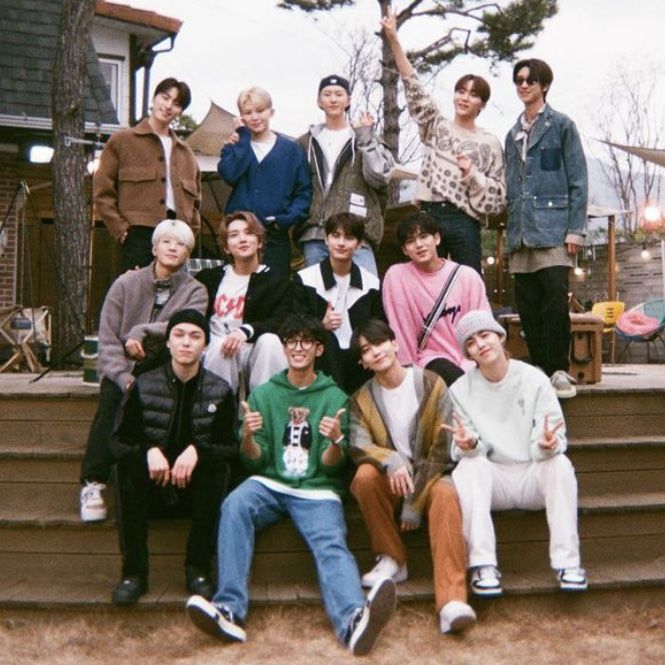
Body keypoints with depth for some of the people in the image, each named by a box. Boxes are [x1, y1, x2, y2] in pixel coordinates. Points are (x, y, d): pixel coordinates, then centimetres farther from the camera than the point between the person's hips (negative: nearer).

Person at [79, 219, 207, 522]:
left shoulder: (195, 291, 6)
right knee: (113, 396, -31)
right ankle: (92, 483, -23)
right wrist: (123, 376, -18)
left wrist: (141, 332, -23)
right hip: (121, 369, 0)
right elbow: (107, 337, -4)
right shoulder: (126, 284, 5)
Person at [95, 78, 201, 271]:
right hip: (140, 235, -4)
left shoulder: (185, 152, 24)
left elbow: (195, 199, 26)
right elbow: (103, 191, 3)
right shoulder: (122, 141, 10)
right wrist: (121, 231, -6)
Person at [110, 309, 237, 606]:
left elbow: (231, 446, -4)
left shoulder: (220, 391, 0)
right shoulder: (144, 386, 1)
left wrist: (197, 450, -24)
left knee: (216, 459, -30)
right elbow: (120, 440, -1)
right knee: (130, 458, -28)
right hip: (155, 484, 0)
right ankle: (133, 571, -25)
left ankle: (198, 569, -23)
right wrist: (149, 451, -23)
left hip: (197, 487, 0)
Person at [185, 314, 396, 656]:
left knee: (331, 544, -30)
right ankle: (230, 610, -37)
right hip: (270, 484, 2)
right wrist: (247, 437, -14)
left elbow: (331, 465, 4)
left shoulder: (334, 397, 11)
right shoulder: (263, 393, 14)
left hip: (317, 491, -1)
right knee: (234, 505, -31)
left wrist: (336, 442, -19)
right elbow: (256, 461, 8)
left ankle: (354, 621, -57)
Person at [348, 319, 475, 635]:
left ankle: (451, 600, -46)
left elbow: (442, 447, -11)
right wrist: (391, 462, -36)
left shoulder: (431, 384, -5)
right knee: (365, 474, -32)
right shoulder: (362, 399, 3)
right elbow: (358, 446, -12)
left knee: (446, 493, -36)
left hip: (430, 477, -2)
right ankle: (392, 559, -14)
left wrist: (414, 504, -18)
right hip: (390, 482, 2)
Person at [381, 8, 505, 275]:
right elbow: (413, 86, 0)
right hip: (430, 216, 2)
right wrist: (393, 38, -9)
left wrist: (473, 174, -12)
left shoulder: (490, 142, 7)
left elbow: (498, 195, 4)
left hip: (464, 222, -1)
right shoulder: (436, 125, 11)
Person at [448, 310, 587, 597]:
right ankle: (483, 565, -31)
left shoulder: (533, 379, -4)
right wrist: (467, 446, -29)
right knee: (468, 466, -30)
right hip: (492, 479, 0)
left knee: (560, 464, -29)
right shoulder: (461, 390, -2)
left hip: (533, 476, 0)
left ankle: (567, 561, -25)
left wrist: (547, 445, -34)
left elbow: (554, 441, -9)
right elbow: (464, 451, -4)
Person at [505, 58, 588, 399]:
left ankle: (559, 370, -2)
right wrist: (509, 230, 13)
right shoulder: (513, 135, 20)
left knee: (555, 302, -11)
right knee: (527, 306, 4)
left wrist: (575, 229, -9)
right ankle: (539, 367, 13)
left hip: (552, 229, -5)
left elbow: (578, 181, -1)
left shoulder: (562, 125, 5)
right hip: (521, 233, 5)